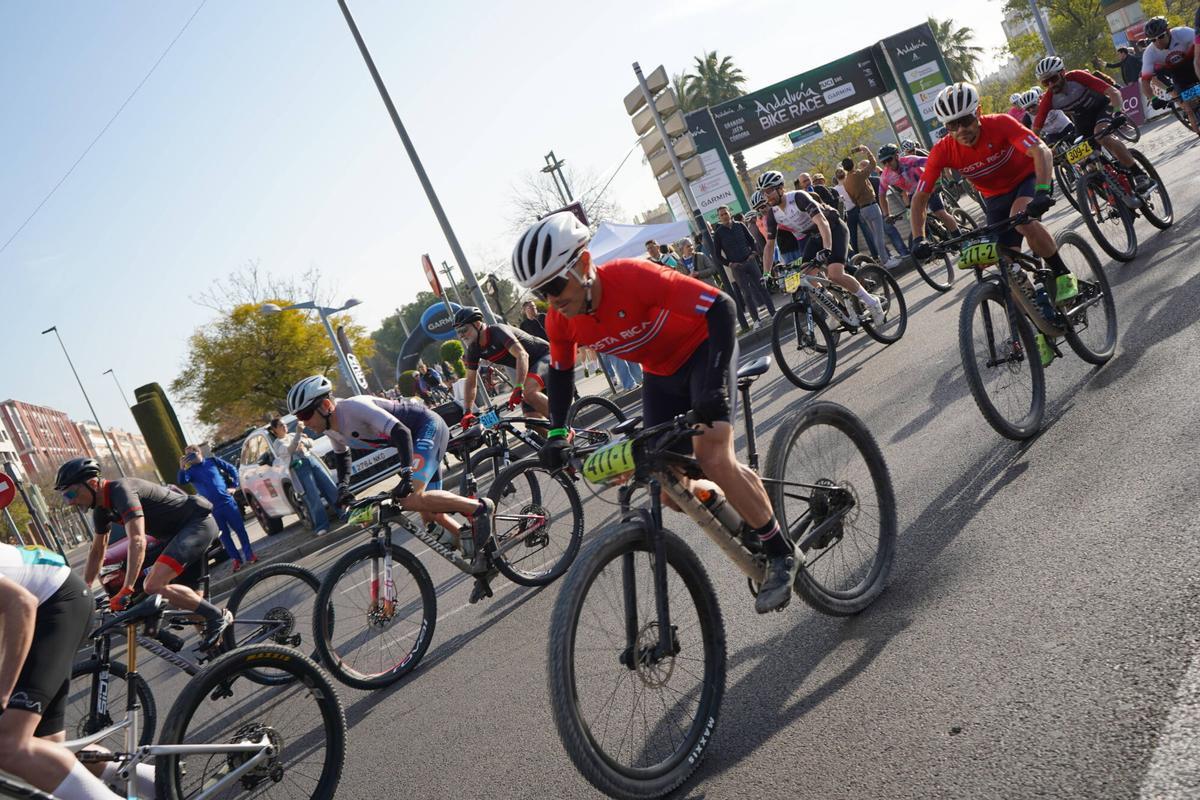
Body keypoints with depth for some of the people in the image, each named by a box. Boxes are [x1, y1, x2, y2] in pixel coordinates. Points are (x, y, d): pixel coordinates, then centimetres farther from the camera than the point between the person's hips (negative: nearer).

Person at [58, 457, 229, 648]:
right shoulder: (101, 508, 8)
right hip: (178, 531, 10)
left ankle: (217, 617, -14)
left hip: (199, 522, -10)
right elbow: (97, 551, 21)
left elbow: (138, 542, -32)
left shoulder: (120, 490, -22)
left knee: (153, 586, -21)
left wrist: (126, 590, -37)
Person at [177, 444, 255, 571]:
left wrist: (234, 486, 2)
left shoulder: (212, 461, 6)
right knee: (224, 534, 5)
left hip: (227, 502, -1)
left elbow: (232, 469, 10)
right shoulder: (190, 471, 4)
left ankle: (249, 555, 11)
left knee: (239, 528, 1)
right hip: (212, 508, 1)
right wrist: (182, 468, -31)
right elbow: (181, 482, -15)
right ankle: (236, 559, 14)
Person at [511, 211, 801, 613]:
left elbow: (720, 307, -36)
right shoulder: (559, 320, -16)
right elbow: (560, 373, 4)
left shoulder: (633, 277, -34)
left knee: (713, 459, -25)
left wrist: (715, 384, -45)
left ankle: (782, 553, -7)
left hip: (704, 350, -6)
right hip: (661, 373, 6)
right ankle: (747, 508, 27)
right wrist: (557, 434, -7)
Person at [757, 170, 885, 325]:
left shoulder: (798, 198, -28)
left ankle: (871, 302, -8)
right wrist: (766, 275, -10)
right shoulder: (773, 214, -8)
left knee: (835, 274, -26)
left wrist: (826, 250, -52)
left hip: (833, 229, -7)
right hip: (814, 236, 7)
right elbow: (769, 245, -2)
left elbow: (822, 222, -38)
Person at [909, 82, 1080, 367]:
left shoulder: (1000, 124, -30)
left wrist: (1042, 192, -56)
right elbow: (919, 199, -17)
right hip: (996, 198, 4)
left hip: (1028, 179, -4)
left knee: (1023, 221, -37)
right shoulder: (943, 151, -21)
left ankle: (1063, 276, -16)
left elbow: (1041, 151, -40)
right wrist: (918, 240, -28)